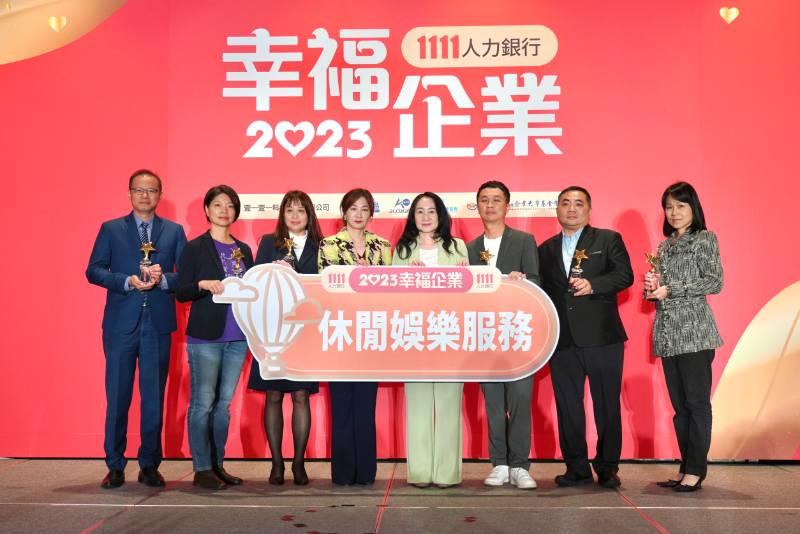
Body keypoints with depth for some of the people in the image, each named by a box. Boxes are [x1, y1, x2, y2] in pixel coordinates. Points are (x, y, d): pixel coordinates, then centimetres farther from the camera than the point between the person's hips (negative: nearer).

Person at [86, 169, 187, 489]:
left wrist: (164, 279, -16)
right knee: (117, 397, 4)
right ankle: (115, 466, 15)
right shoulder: (111, 229, 8)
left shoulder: (174, 231, 10)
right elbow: (93, 271, 1)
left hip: (158, 323, 1)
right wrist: (127, 281, -14)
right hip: (121, 323, 0)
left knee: (154, 397, 5)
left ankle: (150, 465, 16)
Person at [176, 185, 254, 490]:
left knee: (224, 403, 11)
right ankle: (201, 469, 7)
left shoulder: (244, 250, 14)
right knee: (203, 403, -2)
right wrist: (204, 284, -22)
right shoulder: (195, 248, -1)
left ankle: (217, 465, 20)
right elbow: (181, 293, -5)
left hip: (237, 337, 5)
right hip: (205, 337, -5)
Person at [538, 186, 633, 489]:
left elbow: (625, 275, -5)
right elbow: (543, 291, 14)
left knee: (607, 405, 2)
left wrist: (593, 285, -20)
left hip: (601, 337, -3)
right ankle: (577, 469, 16)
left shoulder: (608, 240, 6)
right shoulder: (546, 249, 17)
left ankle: (608, 469, 14)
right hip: (562, 340, 4)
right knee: (567, 407, 6)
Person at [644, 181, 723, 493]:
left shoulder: (704, 239, 1)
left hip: (693, 331, -6)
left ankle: (696, 470, 1)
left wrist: (670, 289, -12)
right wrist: (653, 286, 0)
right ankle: (686, 468, 14)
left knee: (696, 402, -4)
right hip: (667, 333, 6)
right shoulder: (664, 246, 19)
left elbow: (715, 282, -9)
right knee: (679, 404, 8)